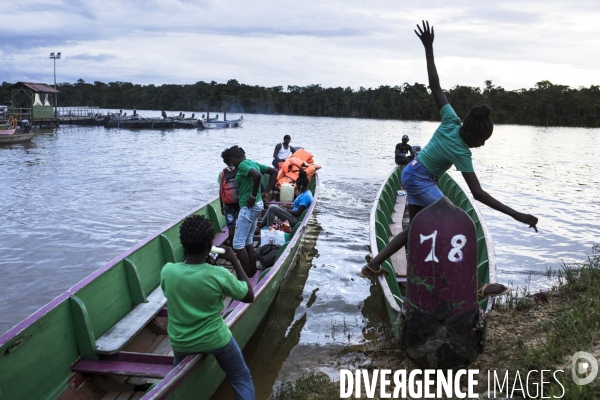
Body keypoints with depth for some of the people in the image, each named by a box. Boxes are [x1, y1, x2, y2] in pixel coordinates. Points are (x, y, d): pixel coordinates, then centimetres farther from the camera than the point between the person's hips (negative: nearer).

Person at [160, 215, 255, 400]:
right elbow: (249, 296, -9)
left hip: (180, 342, 3)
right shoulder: (219, 275, -26)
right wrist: (235, 262, -5)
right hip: (215, 340, -2)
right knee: (241, 379, 21)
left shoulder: (167, 271, -19)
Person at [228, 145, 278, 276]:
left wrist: (253, 196, -21)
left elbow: (258, 175, -32)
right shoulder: (253, 163, 12)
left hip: (248, 207, -9)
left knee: (238, 243, -3)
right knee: (248, 241, 17)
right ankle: (253, 271, 21)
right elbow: (274, 172, 14)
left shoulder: (242, 165, -14)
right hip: (257, 205, 10)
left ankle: (248, 276, 1)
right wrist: (266, 192, 9)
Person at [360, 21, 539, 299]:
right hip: (421, 181, -8)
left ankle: (372, 266, 17)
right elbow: (477, 193, -31)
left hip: (412, 174, 9)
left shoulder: (450, 122, -11)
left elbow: (435, 87, -9)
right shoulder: (460, 152, -27)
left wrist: (429, 48, -5)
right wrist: (516, 215, -33)